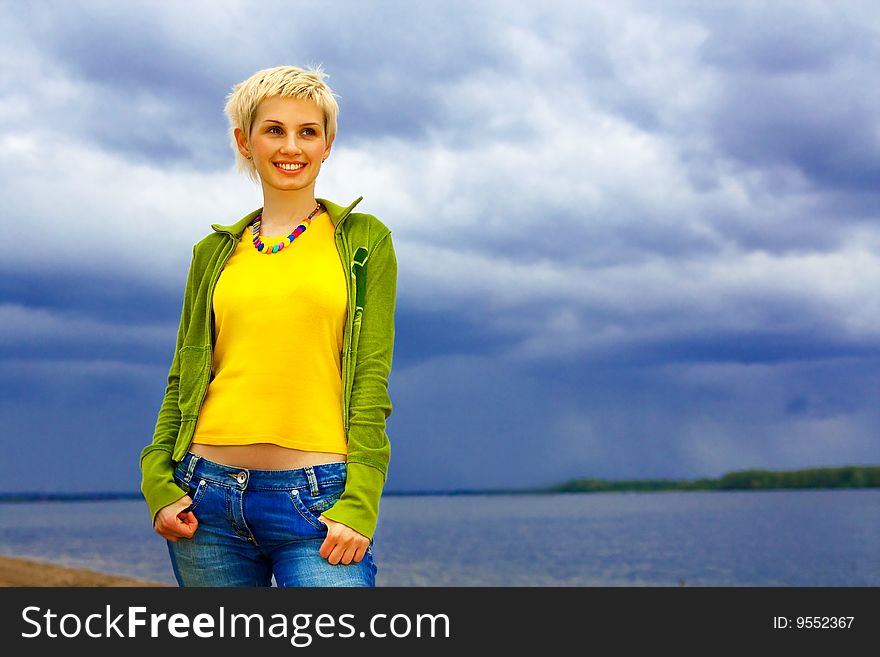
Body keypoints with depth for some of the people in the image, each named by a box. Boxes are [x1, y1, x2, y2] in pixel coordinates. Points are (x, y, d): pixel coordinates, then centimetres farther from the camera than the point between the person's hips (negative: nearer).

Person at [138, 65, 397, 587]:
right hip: (209, 497, 3)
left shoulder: (363, 241, 6)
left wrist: (359, 504, -9)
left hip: (317, 502, -3)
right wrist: (159, 483, 1)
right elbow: (183, 380, 15)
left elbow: (372, 381, 0)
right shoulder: (215, 253, 15)